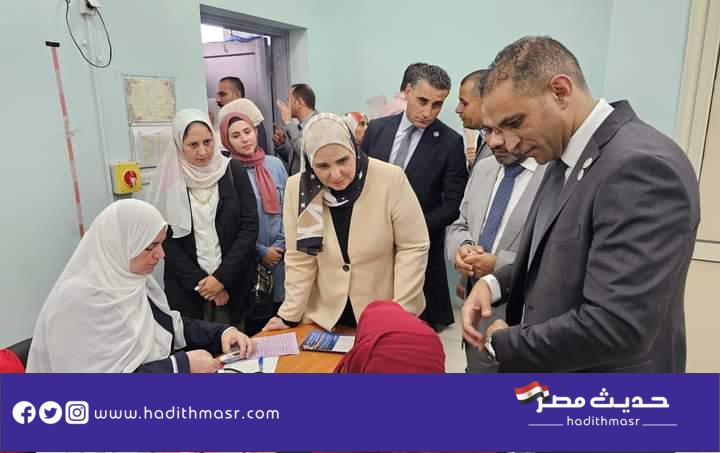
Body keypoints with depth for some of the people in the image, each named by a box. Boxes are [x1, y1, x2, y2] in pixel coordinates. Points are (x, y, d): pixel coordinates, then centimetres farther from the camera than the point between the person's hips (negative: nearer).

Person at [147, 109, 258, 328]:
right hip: (187, 288, 0)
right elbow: (166, 240, -1)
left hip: (233, 282, 0)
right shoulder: (168, 180, -2)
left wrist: (222, 277, -10)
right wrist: (199, 282, -8)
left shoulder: (233, 171, -2)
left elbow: (250, 227, -5)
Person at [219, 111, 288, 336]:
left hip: (280, 255, 3)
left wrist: (280, 244, -2)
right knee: (256, 323, 5)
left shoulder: (275, 164, 5)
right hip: (249, 259, -3)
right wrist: (261, 252, -7)